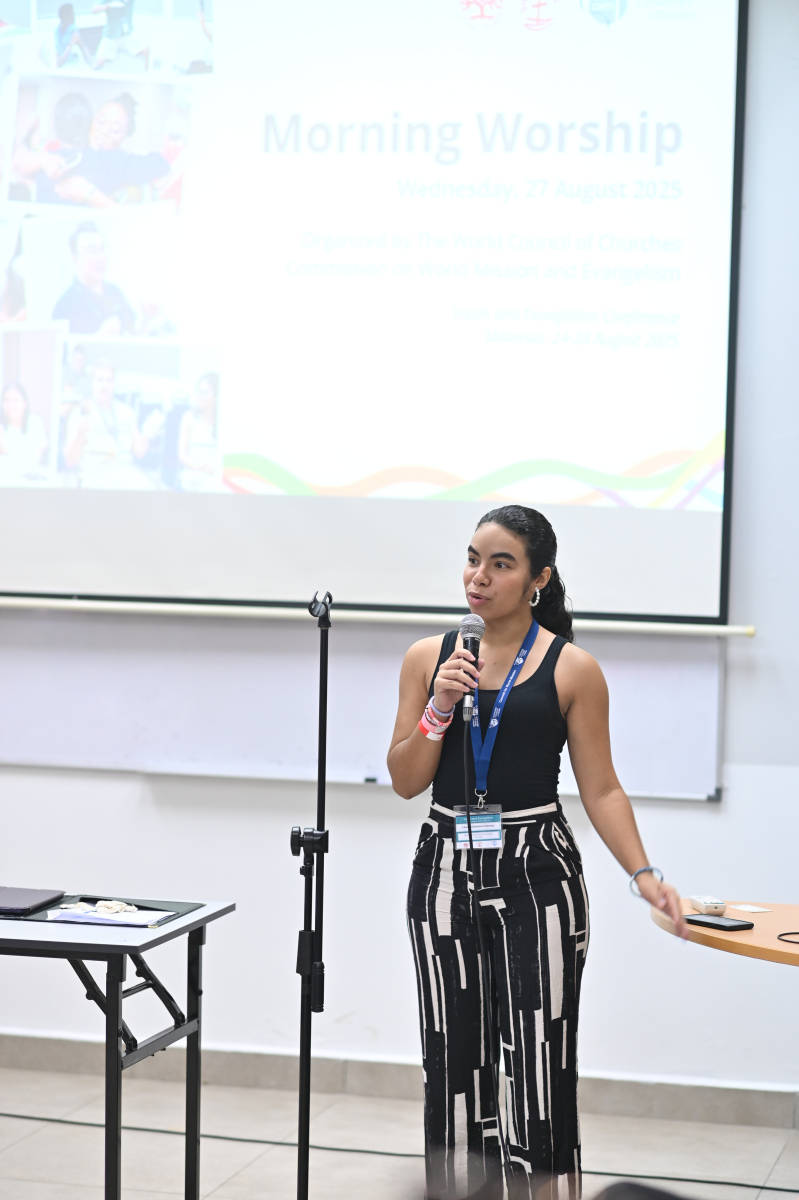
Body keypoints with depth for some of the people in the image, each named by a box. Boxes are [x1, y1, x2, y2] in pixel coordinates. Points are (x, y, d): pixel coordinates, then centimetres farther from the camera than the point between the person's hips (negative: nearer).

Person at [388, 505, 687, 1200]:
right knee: (454, 1063, 8)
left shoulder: (572, 670, -3)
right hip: (447, 868, 3)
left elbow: (601, 789, -1)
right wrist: (439, 708, -9)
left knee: (541, 1063, -5)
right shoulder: (430, 659, 6)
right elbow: (406, 781, 6)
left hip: (538, 873, -3)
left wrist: (644, 874, -12)